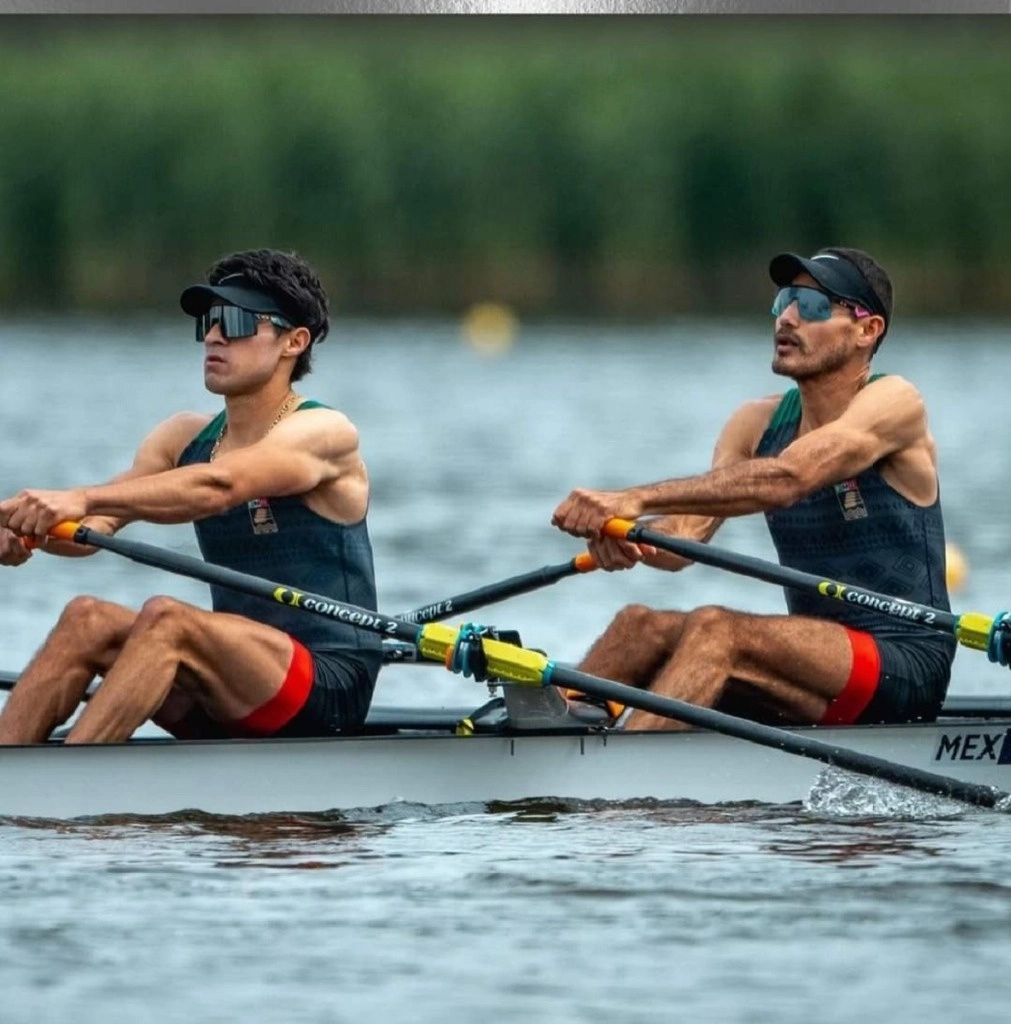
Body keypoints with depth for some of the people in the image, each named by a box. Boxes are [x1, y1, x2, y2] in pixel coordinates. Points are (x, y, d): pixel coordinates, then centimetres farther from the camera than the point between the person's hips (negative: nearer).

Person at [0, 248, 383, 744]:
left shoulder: (324, 433, -8)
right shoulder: (187, 437, 13)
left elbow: (217, 487, -28)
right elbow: (96, 526, -3)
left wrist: (82, 498, -40)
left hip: (329, 689, -7)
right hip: (229, 709, 7)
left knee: (166, 618, -29)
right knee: (87, 619, -14)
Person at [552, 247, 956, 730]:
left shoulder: (894, 402, -9)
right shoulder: (758, 423, 11)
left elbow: (787, 477, -27)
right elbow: (686, 534, -3)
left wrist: (636, 499, -34)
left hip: (904, 669, -7)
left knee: (716, 629, -28)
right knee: (642, 626, -10)